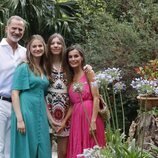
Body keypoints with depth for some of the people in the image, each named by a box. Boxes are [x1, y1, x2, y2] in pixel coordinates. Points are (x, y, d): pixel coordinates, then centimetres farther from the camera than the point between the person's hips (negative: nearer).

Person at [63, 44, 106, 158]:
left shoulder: (89, 73, -1)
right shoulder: (70, 78, 15)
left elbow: (96, 98, -9)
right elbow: (71, 104, 13)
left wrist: (93, 121, -17)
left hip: (90, 115, -5)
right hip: (76, 118, 5)